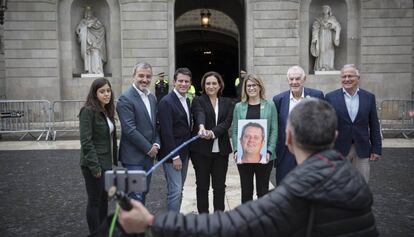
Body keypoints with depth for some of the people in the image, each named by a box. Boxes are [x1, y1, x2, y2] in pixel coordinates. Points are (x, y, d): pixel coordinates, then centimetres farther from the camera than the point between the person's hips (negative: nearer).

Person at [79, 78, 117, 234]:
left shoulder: (108, 111, 9)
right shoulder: (88, 111, -15)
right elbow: (86, 141, -19)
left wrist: (115, 161, 8)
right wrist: (95, 166, -21)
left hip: (107, 163, 8)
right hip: (94, 165, -8)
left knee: (104, 199, 16)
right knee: (94, 201, 4)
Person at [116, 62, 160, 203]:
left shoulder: (152, 98, 12)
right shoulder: (125, 99, -14)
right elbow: (129, 130, -19)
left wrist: (156, 144, 0)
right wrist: (149, 148, -14)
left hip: (149, 155, 8)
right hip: (133, 157, -7)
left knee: (143, 193, 16)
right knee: (136, 196, -4)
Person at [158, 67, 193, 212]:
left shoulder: (187, 101, 12)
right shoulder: (166, 102, -14)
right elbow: (166, 132, -18)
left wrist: (188, 152, 12)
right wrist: (175, 156, -18)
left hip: (184, 153, 8)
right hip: (172, 154, -8)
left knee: (179, 190, 14)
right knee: (175, 191, -6)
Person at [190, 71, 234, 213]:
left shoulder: (227, 103, 10)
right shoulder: (198, 101, 1)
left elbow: (227, 122, -4)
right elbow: (200, 115, -20)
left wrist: (213, 132, -22)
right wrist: (201, 127, -42)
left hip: (221, 150, 3)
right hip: (201, 149, -2)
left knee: (220, 185, 8)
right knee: (202, 185, 6)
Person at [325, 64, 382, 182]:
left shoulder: (369, 97, 3)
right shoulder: (331, 97, -3)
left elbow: (374, 126, 6)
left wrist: (376, 149, 3)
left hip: (362, 150, 2)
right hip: (338, 150, -1)